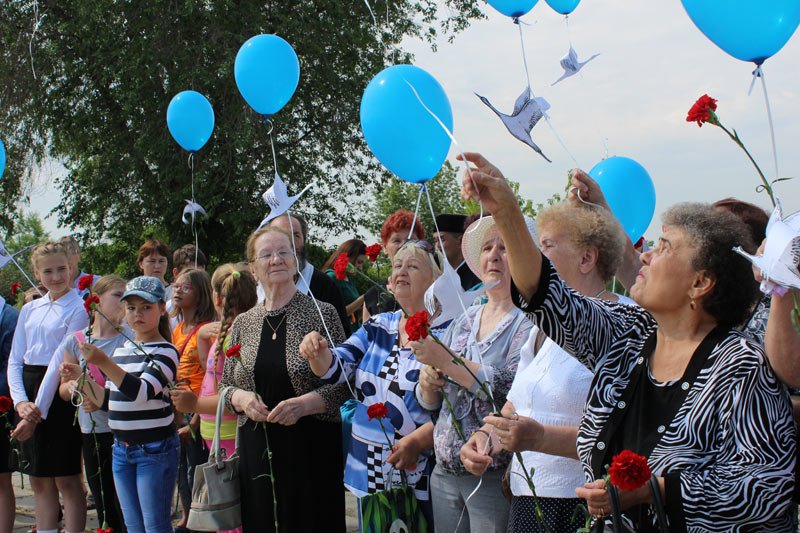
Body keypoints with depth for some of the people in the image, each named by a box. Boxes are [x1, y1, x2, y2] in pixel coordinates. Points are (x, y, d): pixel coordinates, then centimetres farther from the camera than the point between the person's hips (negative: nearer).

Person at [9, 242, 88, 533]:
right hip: (28, 393, 6)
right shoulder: (29, 310, 13)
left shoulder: (78, 309, -5)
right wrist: (21, 402, -8)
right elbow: (15, 360, 9)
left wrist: (38, 411, -15)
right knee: (40, 482, 10)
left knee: (67, 480, -1)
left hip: (59, 394, -6)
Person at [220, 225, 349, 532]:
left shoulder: (323, 314, -1)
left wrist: (304, 403, -19)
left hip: (312, 449, -3)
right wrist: (241, 399, -6)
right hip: (257, 452, 3)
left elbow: (343, 385, -3)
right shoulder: (243, 324, 10)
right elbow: (225, 386, 16)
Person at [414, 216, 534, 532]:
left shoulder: (529, 321, -7)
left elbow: (511, 388, -22)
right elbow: (431, 404, 16)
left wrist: (444, 360, -22)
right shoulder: (462, 323, 12)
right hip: (445, 473, 6)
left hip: (494, 479, -6)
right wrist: (428, 384, -6)